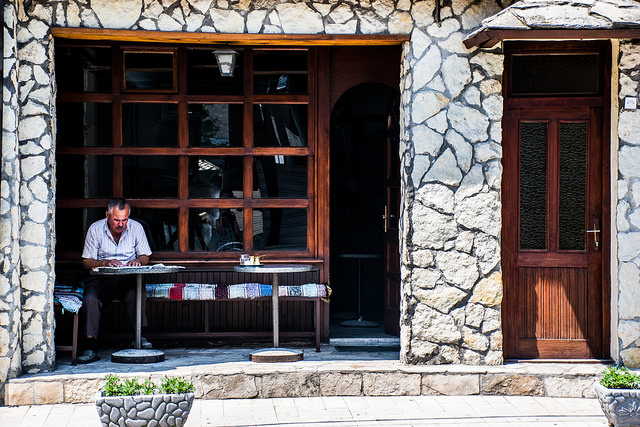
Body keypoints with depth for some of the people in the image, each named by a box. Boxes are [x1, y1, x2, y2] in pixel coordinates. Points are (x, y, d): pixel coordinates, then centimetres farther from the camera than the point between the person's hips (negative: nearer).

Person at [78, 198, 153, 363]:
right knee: (90, 299, -31)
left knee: (137, 292, -34)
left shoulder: (136, 228, 3)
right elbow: (86, 261, 0)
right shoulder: (95, 229, -1)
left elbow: (145, 257, 9)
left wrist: (138, 261, -15)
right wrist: (105, 263, -19)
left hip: (128, 278, 0)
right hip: (102, 279, 0)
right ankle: (90, 347, -30)